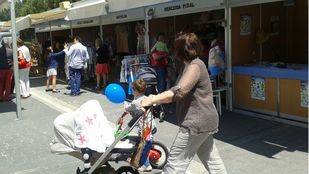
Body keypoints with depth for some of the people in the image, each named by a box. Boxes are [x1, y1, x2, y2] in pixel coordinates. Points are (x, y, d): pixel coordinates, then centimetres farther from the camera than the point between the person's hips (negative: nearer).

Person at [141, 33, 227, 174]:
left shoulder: (195, 66, -18)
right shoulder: (191, 65, 14)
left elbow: (178, 92, -29)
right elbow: (180, 93, 14)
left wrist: (151, 100, -26)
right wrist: (157, 99, 3)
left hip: (196, 123, -10)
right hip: (205, 121, 10)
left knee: (175, 162, -1)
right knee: (211, 159, 19)